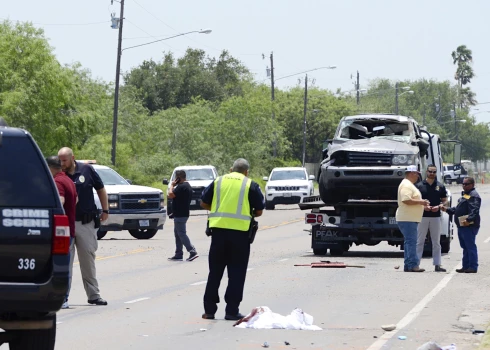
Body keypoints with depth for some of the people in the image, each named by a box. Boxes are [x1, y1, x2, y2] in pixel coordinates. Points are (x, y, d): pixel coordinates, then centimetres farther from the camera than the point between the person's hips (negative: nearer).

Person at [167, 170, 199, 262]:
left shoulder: (181, 187, -19)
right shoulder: (187, 186, 15)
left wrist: (172, 185, -11)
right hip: (182, 213, 11)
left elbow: (171, 195, -23)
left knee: (181, 234, -9)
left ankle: (192, 252, -15)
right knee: (178, 234, 15)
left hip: (180, 215, -11)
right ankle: (178, 255, 18)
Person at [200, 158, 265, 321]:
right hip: (240, 232, -3)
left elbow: (203, 203, 14)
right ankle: (231, 310, 2)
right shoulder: (250, 185, 3)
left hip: (218, 229, 3)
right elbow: (259, 211, 4)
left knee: (215, 271, 10)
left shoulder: (218, 181, 11)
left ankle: (209, 310, 12)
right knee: (236, 273, 4)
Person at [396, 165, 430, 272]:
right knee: (411, 241, -13)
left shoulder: (409, 185, 21)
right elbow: (406, 200, -25)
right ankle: (413, 265, -16)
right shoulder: (406, 185, -14)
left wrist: (422, 204, 17)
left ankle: (408, 265, 13)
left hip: (411, 219, 11)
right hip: (407, 219, -11)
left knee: (409, 242, 11)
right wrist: (420, 202, -17)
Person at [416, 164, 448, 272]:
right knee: (419, 241, 0)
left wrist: (439, 207, -9)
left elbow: (444, 201, 11)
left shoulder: (440, 186, 9)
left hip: (436, 216, 2)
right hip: (422, 216, -2)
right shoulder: (419, 185, 3)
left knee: (436, 242, 5)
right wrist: (423, 206, -13)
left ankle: (437, 264, 8)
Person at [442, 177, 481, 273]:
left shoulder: (473, 195, -11)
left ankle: (473, 267, -8)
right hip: (462, 226, 11)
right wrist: (447, 210, 18)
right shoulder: (464, 195, 23)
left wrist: (469, 220, -35)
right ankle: (465, 266, 19)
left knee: (470, 246, -9)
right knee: (465, 247, 14)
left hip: (469, 226, -11)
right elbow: (457, 209, 29)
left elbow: (474, 211, -23)